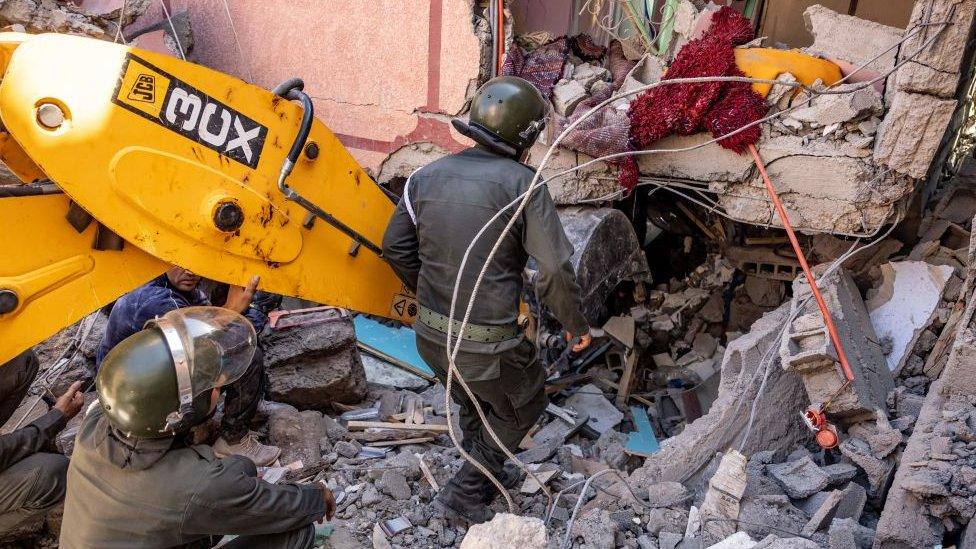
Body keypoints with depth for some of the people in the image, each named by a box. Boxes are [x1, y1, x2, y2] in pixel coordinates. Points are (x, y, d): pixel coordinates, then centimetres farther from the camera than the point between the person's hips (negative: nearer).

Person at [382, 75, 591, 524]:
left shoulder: (427, 176, 1)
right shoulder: (521, 184, -15)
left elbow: (395, 247, 9)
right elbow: (554, 271, -16)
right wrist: (576, 325, 1)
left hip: (430, 334, 6)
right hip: (486, 343, -6)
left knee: (475, 404, 32)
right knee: (522, 408, 24)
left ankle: (486, 476, 52)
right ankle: (464, 491, 26)